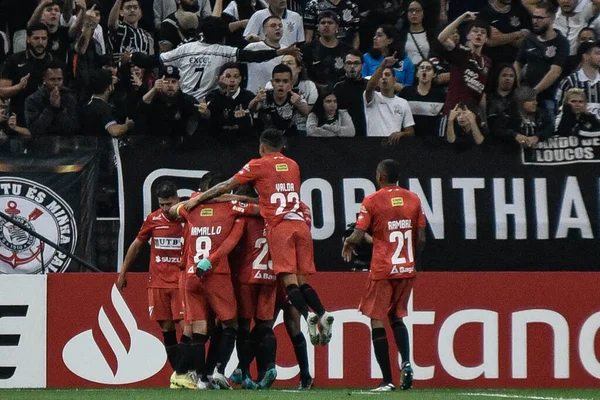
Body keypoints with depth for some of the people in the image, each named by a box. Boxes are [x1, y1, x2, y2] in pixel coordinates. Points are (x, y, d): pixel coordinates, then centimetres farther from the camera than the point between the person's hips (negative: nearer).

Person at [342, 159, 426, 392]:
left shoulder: (372, 201, -7)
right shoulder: (413, 200, 5)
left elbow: (357, 237, -11)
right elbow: (421, 239, 5)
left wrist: (347, 244, 11)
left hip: (382, 270, -5)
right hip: (407, 270, 5)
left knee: (377, 321, 2)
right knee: (397, 317, 19)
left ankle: (387, 381, -3)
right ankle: (406, 362, -5)